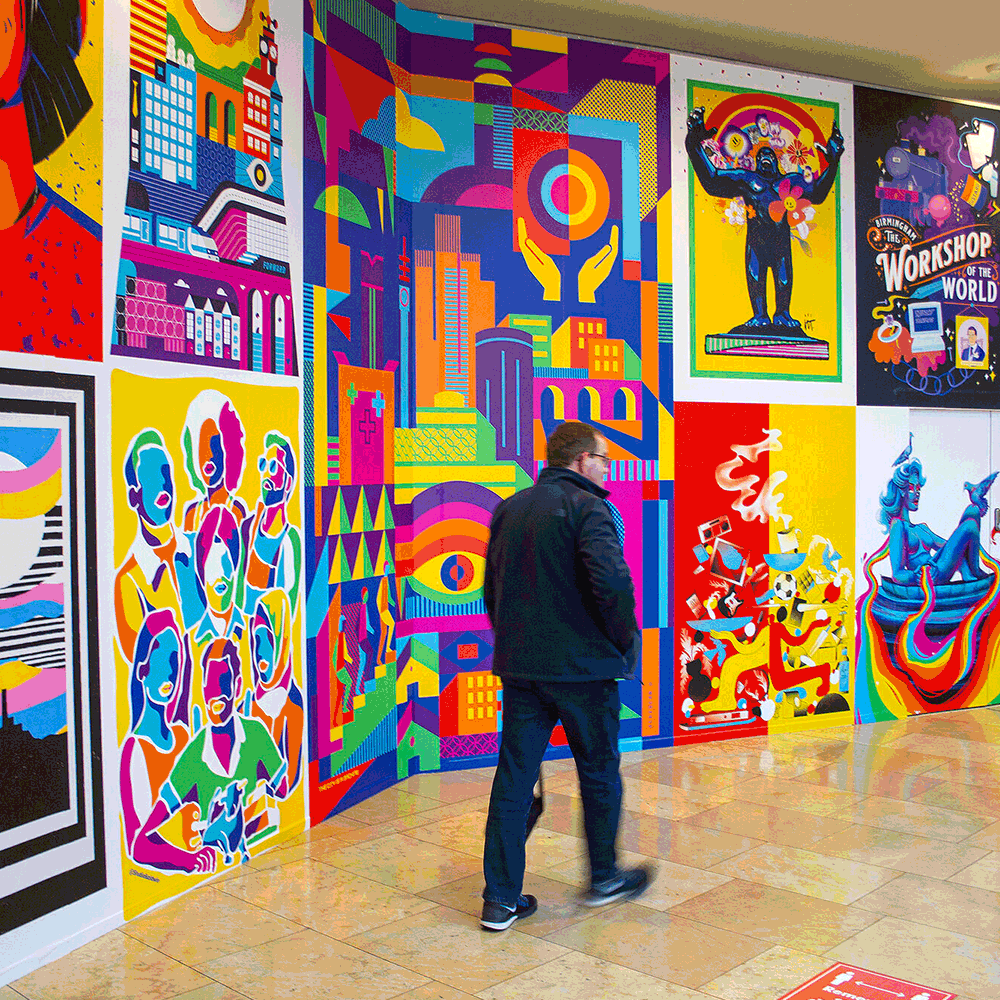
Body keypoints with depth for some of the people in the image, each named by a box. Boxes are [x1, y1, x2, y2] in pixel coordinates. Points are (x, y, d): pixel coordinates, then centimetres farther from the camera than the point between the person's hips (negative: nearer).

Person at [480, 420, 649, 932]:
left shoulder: (508, 509, 11)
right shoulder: (588, 507, -12)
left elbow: (491, 587, 16)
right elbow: (612, 582, -25)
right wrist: (624, 639, -10)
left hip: (518, 665, 6)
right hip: (582, 665, -6)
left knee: (514, 778, 9)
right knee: (599, 773, 14)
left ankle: (501, 898, 13)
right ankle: (603, 878, 30)